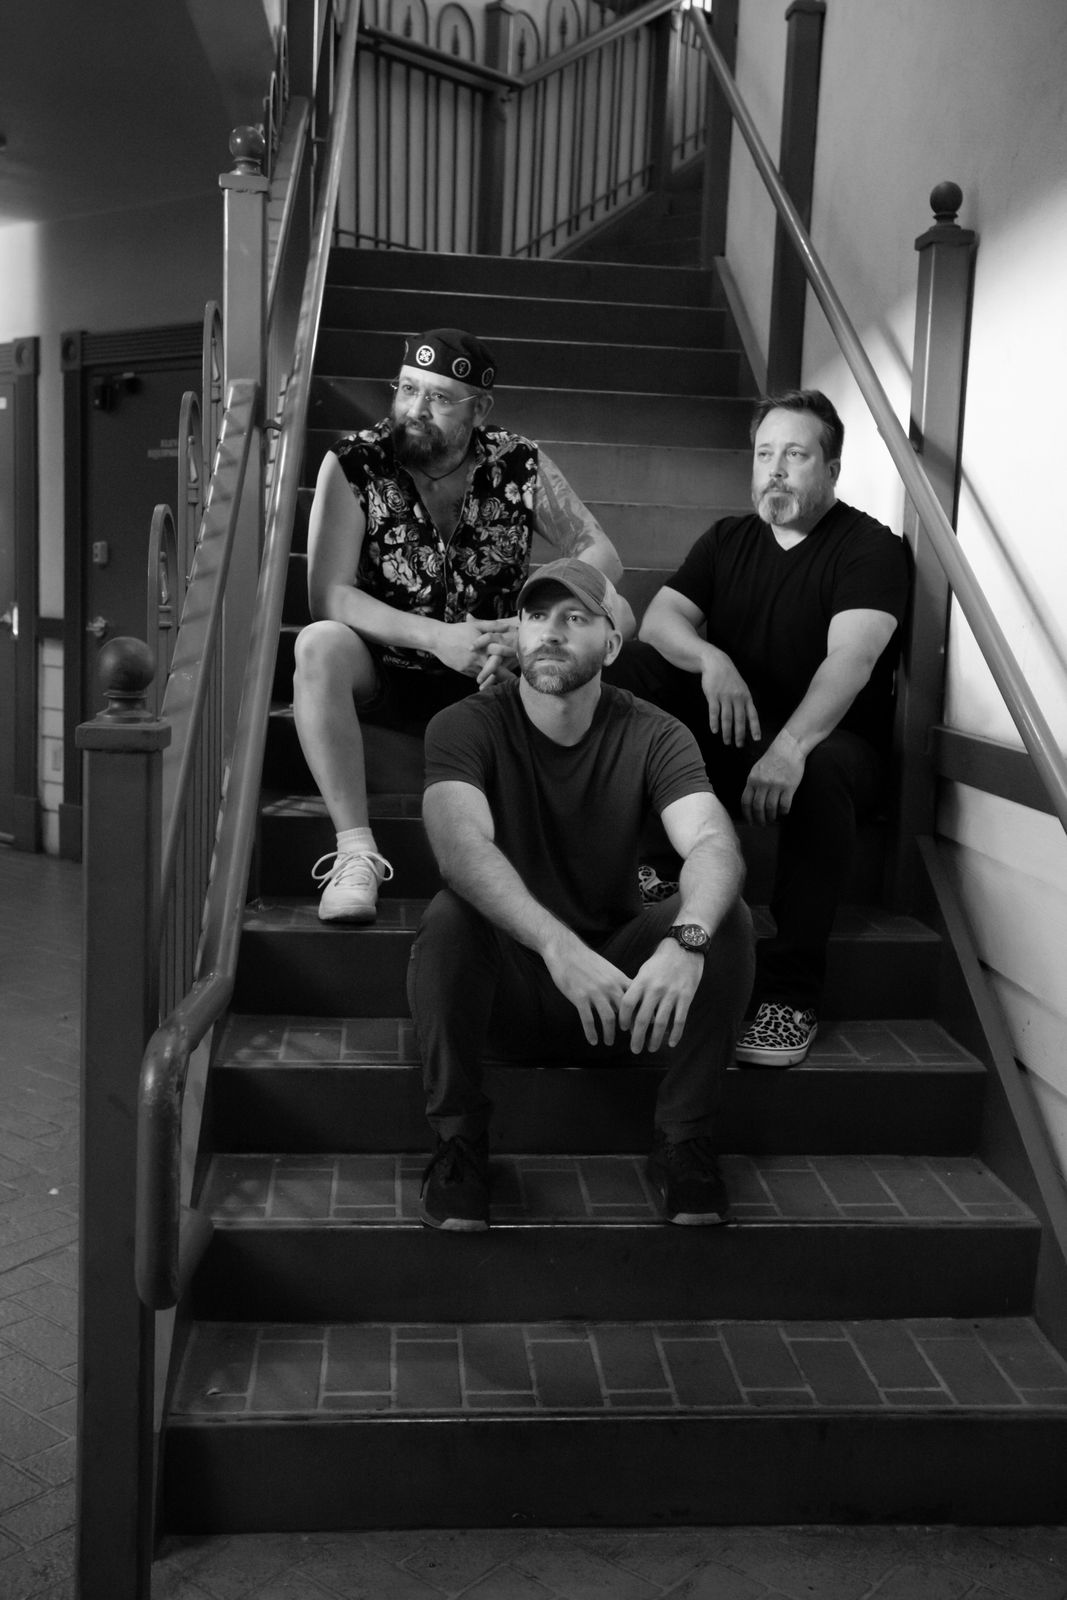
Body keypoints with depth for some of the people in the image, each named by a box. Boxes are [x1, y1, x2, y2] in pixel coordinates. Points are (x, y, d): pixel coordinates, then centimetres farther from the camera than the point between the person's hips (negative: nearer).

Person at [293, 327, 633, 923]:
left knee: (617, 617, -19)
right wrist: (436, 638, -29)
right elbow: (328, 594, -16)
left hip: (498, 678, 2)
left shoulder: (520, 465, -4)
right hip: (389, 678, -1)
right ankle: (355, 852, -29)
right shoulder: (354, 464, -10)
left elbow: (601, 556, -5)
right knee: (319, 645, -33)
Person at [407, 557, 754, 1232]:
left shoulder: (653, 735, -5)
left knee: (728, 915, -23)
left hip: (621, 985, 2)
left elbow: (714, 845, -22)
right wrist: (557, 944, -46)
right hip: (505, 987, -1)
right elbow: (462, 846, -29)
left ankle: (686, 1147, -9)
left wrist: (685, 939, -45)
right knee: (449, 916, -31)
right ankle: (458, 1146, -15)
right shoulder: (466, 726, -9)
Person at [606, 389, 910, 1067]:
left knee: (824, 770, -39)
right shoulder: (728, 539, 13)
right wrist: (710, 659, -24)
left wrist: (789, 747, -39)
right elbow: (660, 616, 0)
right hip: (727, 731, 5)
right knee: (630, 666, -16)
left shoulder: (871, 548, -5)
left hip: (824, 739, -4)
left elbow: (851, 659, -22)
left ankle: (792, 994, -33)